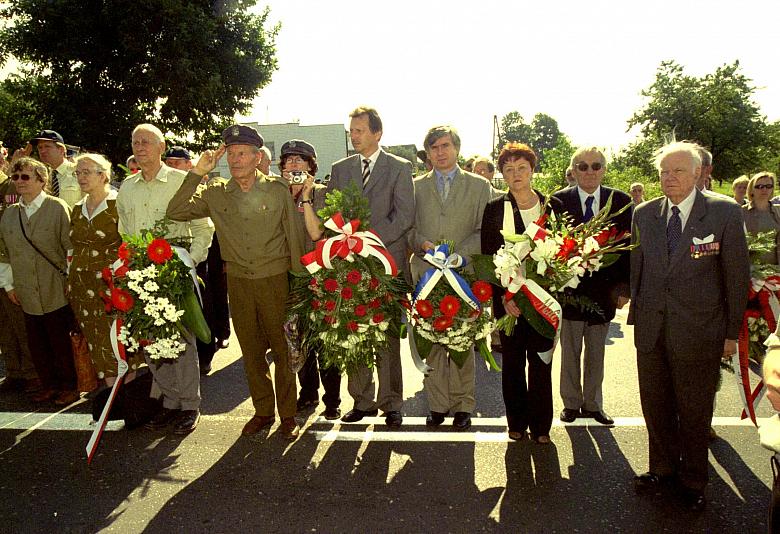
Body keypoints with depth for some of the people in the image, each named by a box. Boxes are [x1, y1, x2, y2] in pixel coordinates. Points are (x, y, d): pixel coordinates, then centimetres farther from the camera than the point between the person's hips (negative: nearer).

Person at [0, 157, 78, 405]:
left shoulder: (57, 208, -5)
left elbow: (71, 247, -7)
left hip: (56, 291, -5)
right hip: (27, 294, 5)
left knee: (61, 341, 3)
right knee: (36, 342, 11)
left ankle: (69, 386, 18)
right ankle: (49, 384, 26)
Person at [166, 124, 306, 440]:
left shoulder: (277, 190, -4)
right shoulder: (215, 193, 2)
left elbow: (294, 236, -1)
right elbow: (175, 212, -4)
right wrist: (197, 173, -10)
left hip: (275, 279, -3)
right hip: (238, 282, 3)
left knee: (283, 349, 5)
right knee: (251, 351, 13)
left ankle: (287, 414, 21)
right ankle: (263, 411, 29)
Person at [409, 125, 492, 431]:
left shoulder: (479, 186, 9)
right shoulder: (416, 187, 14)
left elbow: (484, 231, 3)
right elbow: (409, 227, 12)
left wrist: (458, 254, -12)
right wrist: (421, 244, -9)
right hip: (426, 274, 2)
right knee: (430, 342, 2)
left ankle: (463, 405, 16)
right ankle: (437, 403, 15)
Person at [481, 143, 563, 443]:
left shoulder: (553, 206, 6)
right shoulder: (494, 209, 3)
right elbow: (487, 257, -1)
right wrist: (503, 295, -10)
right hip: (508, 299, 0)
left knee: (541, 362, 5)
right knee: (512, 362, 7)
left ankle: (540, 425, 19)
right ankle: (517, 423, 22)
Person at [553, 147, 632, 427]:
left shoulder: (621, 201, 1)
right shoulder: (559, 201, -5)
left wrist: (624, 286, -2)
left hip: (605, 289, 2)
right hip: (569, 287, -2)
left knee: (596, 353, 16)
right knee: (570, 352, 10)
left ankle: (593, 404, 32)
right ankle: (571, 403, 27)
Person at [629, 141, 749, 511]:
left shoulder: (725, 213, -7)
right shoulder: (644, 214, 4)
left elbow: (737, 274, -4)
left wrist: (732, 332, -3)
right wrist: (636, 312, 7)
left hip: (699, 333, -3)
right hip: (651, 329, 3)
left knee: (695, 411, 12)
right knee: (655, 406, 15)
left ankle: (692, 480, 33)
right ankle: (662, 469, 36)